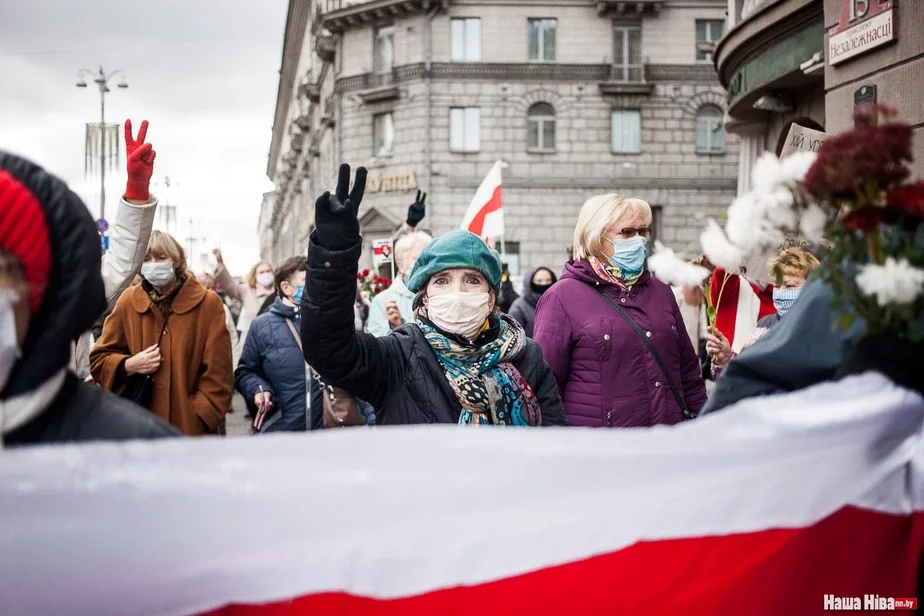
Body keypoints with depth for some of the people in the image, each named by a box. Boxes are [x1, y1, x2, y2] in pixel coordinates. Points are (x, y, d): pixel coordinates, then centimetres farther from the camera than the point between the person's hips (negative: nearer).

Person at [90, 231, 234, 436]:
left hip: (191, 428, -2)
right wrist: (128, 366, -7)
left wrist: (198, 418, -11)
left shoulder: (207, 303, -1)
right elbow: (99, 359, 13)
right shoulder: (128, 301, 6)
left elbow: (218, 373, -3)